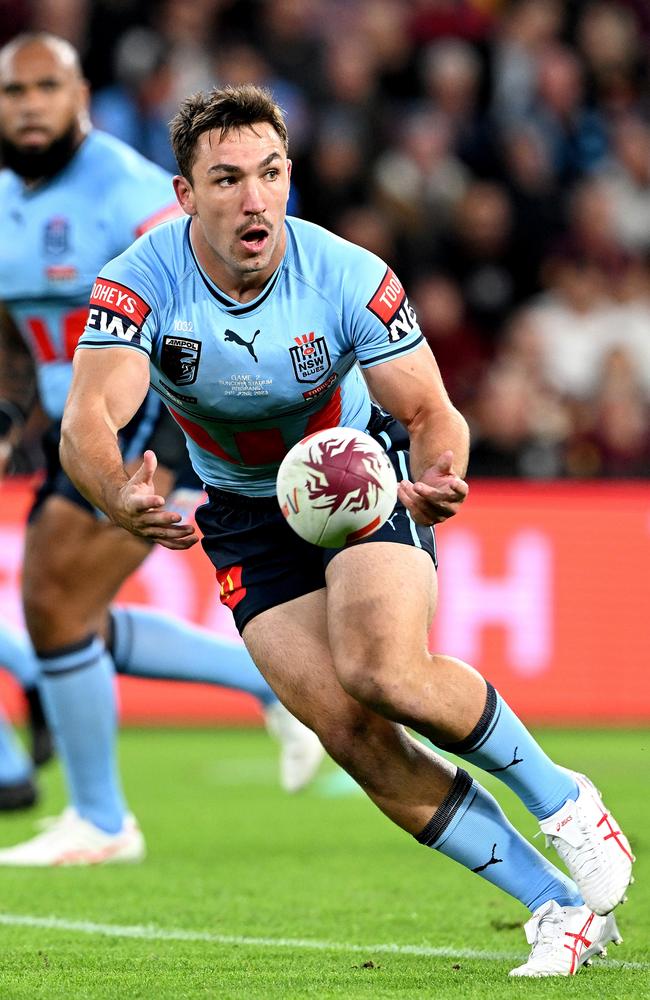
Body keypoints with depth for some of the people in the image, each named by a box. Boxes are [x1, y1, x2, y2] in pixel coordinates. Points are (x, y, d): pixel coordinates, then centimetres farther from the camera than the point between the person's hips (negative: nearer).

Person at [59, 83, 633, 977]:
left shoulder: (350, 279, -24)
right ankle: (560, 908, -4)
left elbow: (431, 414, -16)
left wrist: (438, 479, -41)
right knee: (351, 734, -13)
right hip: (247, 515, 2)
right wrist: (122, 498, -57)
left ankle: (562, 802, -4)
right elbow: (88, 421, -34)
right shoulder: (139, 285, -23)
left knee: (384, 671, -30)